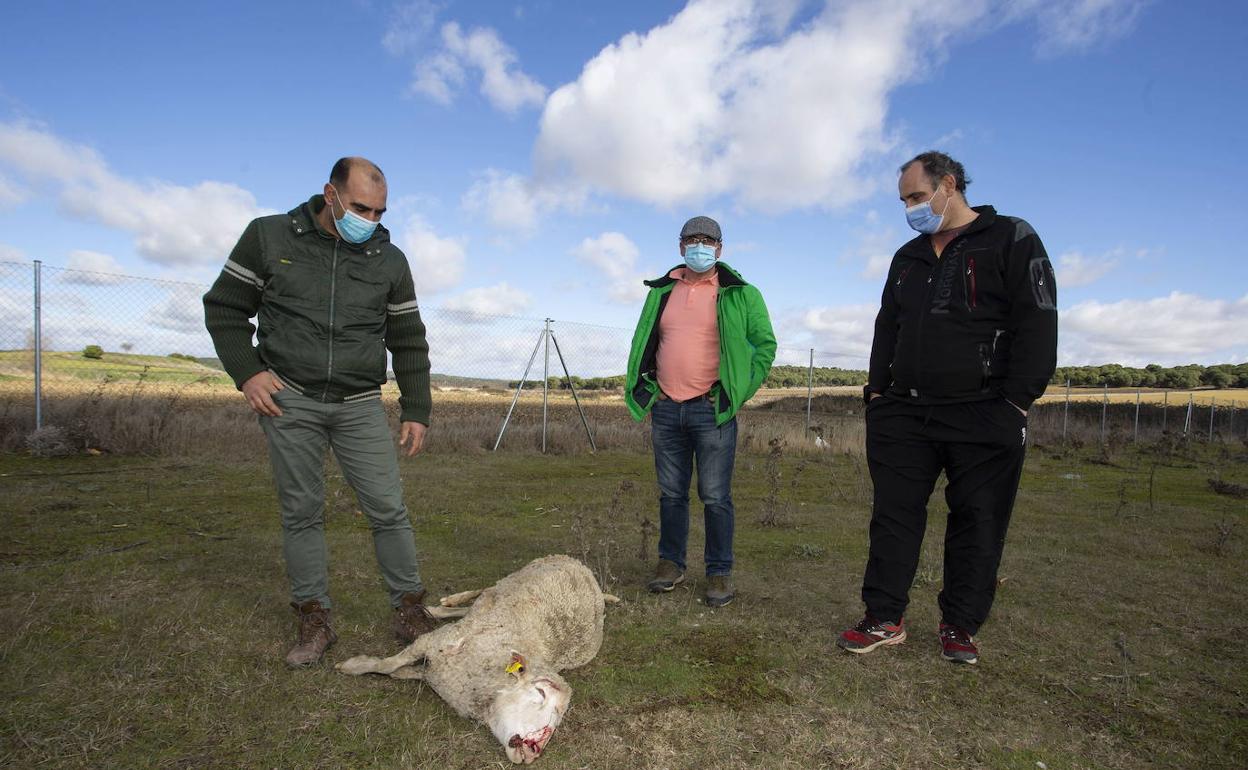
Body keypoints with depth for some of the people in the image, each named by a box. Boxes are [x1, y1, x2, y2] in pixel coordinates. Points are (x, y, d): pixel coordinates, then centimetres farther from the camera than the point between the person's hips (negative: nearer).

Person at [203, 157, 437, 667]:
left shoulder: (389, 260, 3)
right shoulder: (268, 237, 0)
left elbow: (408, 342, 8)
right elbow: (224, 308, 7)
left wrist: (416, 410, 4)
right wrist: (247, 371, -7)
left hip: (360, 406, 1)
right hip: (288, 401, 0)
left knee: (388, 509, -2)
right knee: (301, 512, 5)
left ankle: (409, 611, 11)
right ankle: (314, 621, 18)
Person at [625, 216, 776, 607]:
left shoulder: (740, 294, 1)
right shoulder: (662, 292, 13)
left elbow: (765, 344, 3)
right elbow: (642, 342, 21)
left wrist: (738, 391, -3)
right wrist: (642, 390, 12)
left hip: (712, 412, -4)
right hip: (665, 410, 4)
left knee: (715, 497, 0)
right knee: (671, 494, 12)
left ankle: (719, 572, 13)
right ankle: (671, 563, 25)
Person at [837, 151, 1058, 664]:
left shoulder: (1012, 239, 0)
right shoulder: (907, 258, 17)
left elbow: (1037, 325, -7)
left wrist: (1016, 403, -13)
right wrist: (878, 391, 9)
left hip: (983, 418, -4)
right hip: (904, 414, 5)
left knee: (977, 523, 5)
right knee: (893, 516, 3)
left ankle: (960, 626, 20)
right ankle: (884, 619, 13)